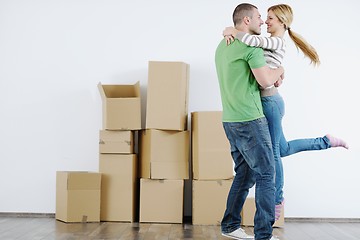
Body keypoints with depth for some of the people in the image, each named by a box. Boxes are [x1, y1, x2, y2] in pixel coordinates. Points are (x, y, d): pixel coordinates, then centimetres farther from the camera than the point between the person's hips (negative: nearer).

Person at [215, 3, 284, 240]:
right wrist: (280, 69, 5)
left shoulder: (222, 46, 17)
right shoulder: (251, 45, -11)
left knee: (245, 174, 16)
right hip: (250, 120, -9)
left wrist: (271, 74, 15)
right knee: (266, 175, -3)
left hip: (231, 121, 9)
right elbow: (265, 80, -15)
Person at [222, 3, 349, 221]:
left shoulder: (277, 42, -15)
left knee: (272, 153, 3)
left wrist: (231, 31, -18)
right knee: (283, 149, 22)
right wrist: (233, 34, 1)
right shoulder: (270, 42, 15)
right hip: (267, 102, 10)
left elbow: (251, 40, -31)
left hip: (270, 102, -10)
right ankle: (327, 141, 33)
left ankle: (277, 201, 18)